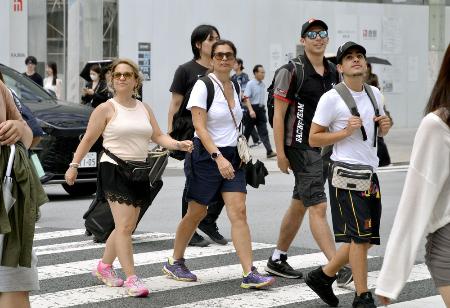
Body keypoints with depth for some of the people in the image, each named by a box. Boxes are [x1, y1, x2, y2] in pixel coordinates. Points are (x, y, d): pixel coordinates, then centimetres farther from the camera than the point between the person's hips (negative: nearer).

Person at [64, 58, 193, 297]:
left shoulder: (144, 109, 13)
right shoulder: (106, 109, -3)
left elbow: (158, 136, 11)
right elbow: (88, 139, -1)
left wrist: (178, 145, -6)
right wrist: (74, 165, -7)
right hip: (114, 171, -6)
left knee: (126, 227, 10)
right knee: (124, 226, -13)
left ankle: (104, 267, 28)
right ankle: (131, 278, -12)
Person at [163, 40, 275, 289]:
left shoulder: (234, 86, 9)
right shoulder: (203, 85, -10)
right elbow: (200, 126, -17)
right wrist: (218, 157, -25)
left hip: (231, 156, 5)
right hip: (206, 156, -5)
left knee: (239, 213, -6)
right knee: (196, 213, 7)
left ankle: (249, 274, -12)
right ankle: (174, 262, 28)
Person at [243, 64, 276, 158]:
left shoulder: (263, 85, 8)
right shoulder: (250, 84, -11)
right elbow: (246, 98, -17)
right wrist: (251, 110, -26)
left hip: (261, 109, 5)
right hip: (253, 109, -5)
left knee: (263, 131, -2)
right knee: (248, 130, 7)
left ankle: (269, 151, -9)